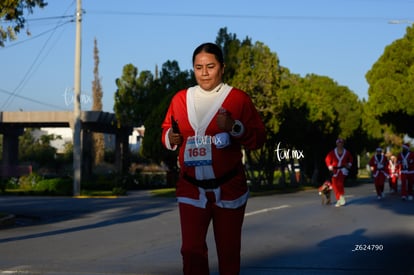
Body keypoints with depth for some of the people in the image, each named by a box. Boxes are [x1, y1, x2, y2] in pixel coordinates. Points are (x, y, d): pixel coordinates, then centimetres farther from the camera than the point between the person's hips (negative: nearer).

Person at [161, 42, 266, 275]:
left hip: (228, 187, -2)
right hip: (191, 188, 2)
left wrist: (234, 127, -21)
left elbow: (258, 138, -5)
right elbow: (167, 131, 17)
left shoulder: (238, 98, -3)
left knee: (228, 251, 9)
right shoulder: (181, 98, 6)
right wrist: (170, 138, -5)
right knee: (191, 249, -4)